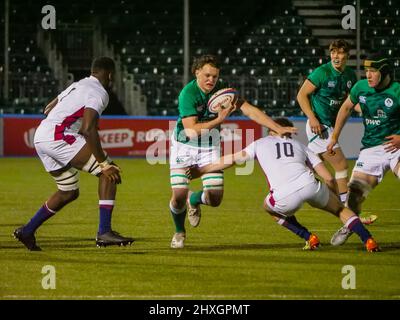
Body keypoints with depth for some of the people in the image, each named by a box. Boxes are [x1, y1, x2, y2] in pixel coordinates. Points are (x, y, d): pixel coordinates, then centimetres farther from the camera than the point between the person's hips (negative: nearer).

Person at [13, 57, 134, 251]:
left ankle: (27, 232, 23)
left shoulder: (77, 86, 25)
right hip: (58, 136, -10)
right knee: (109, 174, -8)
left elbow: (48, 110, 31)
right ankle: (104, 232, -17)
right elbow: (88, 129, -17)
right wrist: (103, 163, -17)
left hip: (40, 137, 10)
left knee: (69, 193, 21)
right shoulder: (99, 93, -5)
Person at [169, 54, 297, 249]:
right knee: (179, 196, -12)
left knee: (215, 199, -8)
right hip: (184, 145, -3)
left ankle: (193, 200, 31)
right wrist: (219, 120, -37)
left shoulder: (222, 90, -12)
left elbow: (249, 110, -13)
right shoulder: (188, 94, -25)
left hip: (210, 146, 4)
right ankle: (179, 232, 21)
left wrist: (278, 128, -19)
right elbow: (191, 130, -30)